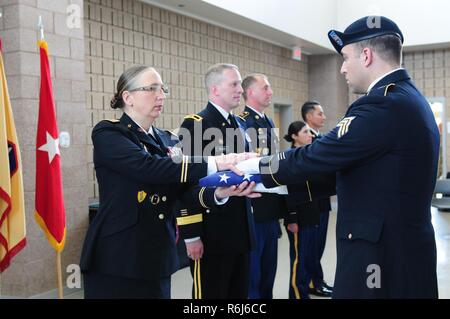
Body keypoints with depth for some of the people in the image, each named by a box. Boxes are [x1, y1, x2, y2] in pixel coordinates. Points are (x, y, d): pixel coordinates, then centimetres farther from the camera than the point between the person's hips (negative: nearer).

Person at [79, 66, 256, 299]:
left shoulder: (166, 140, 12)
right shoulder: (107, 133, -8)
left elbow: (186, 189, 0)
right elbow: (147, 168, -25)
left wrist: (218, 193, -21)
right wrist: (214, 164, -28)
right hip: (116, 258, -6)